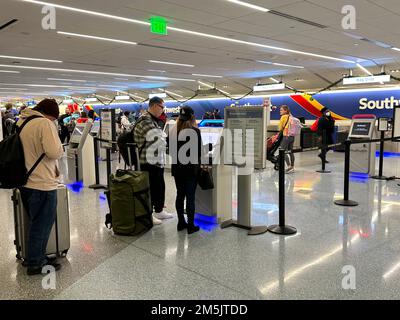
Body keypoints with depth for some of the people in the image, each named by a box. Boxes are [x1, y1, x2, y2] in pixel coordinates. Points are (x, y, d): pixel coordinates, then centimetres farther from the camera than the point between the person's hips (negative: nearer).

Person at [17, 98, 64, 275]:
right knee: (42, 225, 5)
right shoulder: (45, 123, -16)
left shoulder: (21, 122, 12)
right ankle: (35, 264, 16)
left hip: (25, 182, 9)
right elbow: (54, 152, -24)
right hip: (42, 184, -9)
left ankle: (36, 258, 33)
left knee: (37, 223, 21)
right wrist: (60, 146, -5)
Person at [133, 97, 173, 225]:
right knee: (151, 189, 1)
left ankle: (159, 211, 33)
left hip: (157, 160, 10)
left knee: (160, 187, 19)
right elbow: (159, 142, -23)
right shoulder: (145, 122, -20)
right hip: (149, 162, -10)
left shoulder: (153, 121, 15)